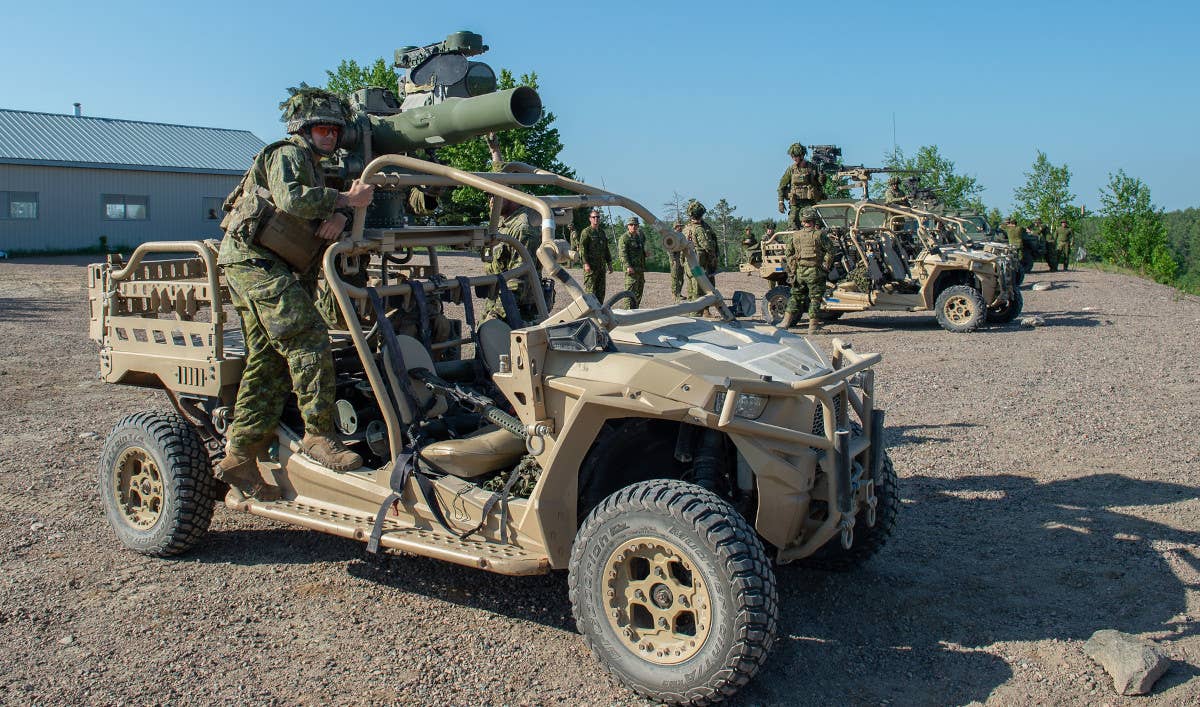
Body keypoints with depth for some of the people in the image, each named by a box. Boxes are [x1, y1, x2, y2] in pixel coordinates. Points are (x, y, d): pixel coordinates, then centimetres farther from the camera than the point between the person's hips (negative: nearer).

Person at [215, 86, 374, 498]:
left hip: (272, 268, 10)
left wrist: (337, 215, -8)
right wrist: (346, 199, -18)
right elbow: (289, 199, -20)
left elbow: (319, 211, 15)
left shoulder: (313, 170, 29)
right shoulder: (287, 154, 0)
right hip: (255, 259, -10)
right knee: (308, 340, -17)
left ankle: (239, 458, 9)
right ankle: (319, 435, -12)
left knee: (268, 361, 5)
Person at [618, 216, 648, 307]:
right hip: (631, 268, -8)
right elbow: (623, 253, -17)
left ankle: (635, 310, 22)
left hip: (640, 269, 8)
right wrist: (628, 266, -25)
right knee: (631, 291, -12)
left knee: (639, 292, 13)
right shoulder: (624, 238, -8)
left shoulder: (639, 236, 15)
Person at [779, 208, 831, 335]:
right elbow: (829, 252, -8)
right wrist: (825, 266, 1)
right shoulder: (819, 234, -6)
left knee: (796, 296, 15)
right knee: (815, 298, 3)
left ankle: (787, 321, 13)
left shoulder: (795, 235, 6)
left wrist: (792, 268, 14)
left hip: (799, 271, 4)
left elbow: (788, 253, 10)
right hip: (814, 272, -4)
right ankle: (813, 326, 3)